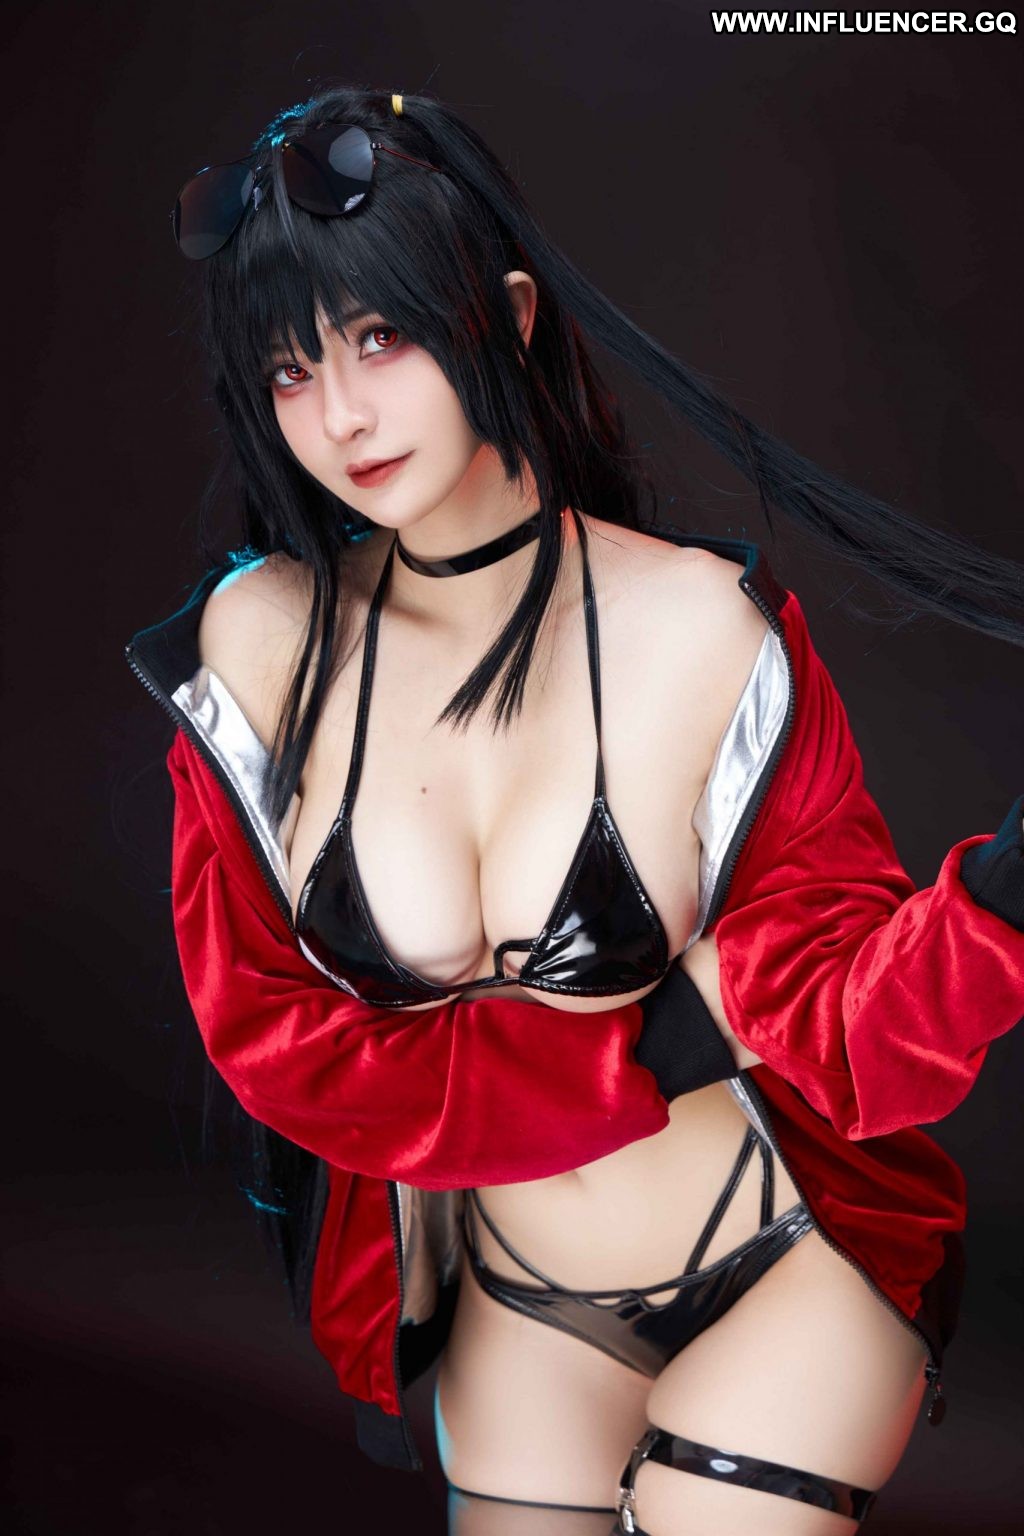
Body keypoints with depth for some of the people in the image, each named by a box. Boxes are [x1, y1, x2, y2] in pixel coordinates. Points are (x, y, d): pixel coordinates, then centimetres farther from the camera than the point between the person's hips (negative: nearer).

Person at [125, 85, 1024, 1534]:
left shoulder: (703, 628, -20)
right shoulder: (256, 644, -12)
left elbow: (843, 1034, -21)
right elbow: (274, 1040, -10)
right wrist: (659, 1042, -18)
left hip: (791, 1266, -3)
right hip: (518, 1304, 3)